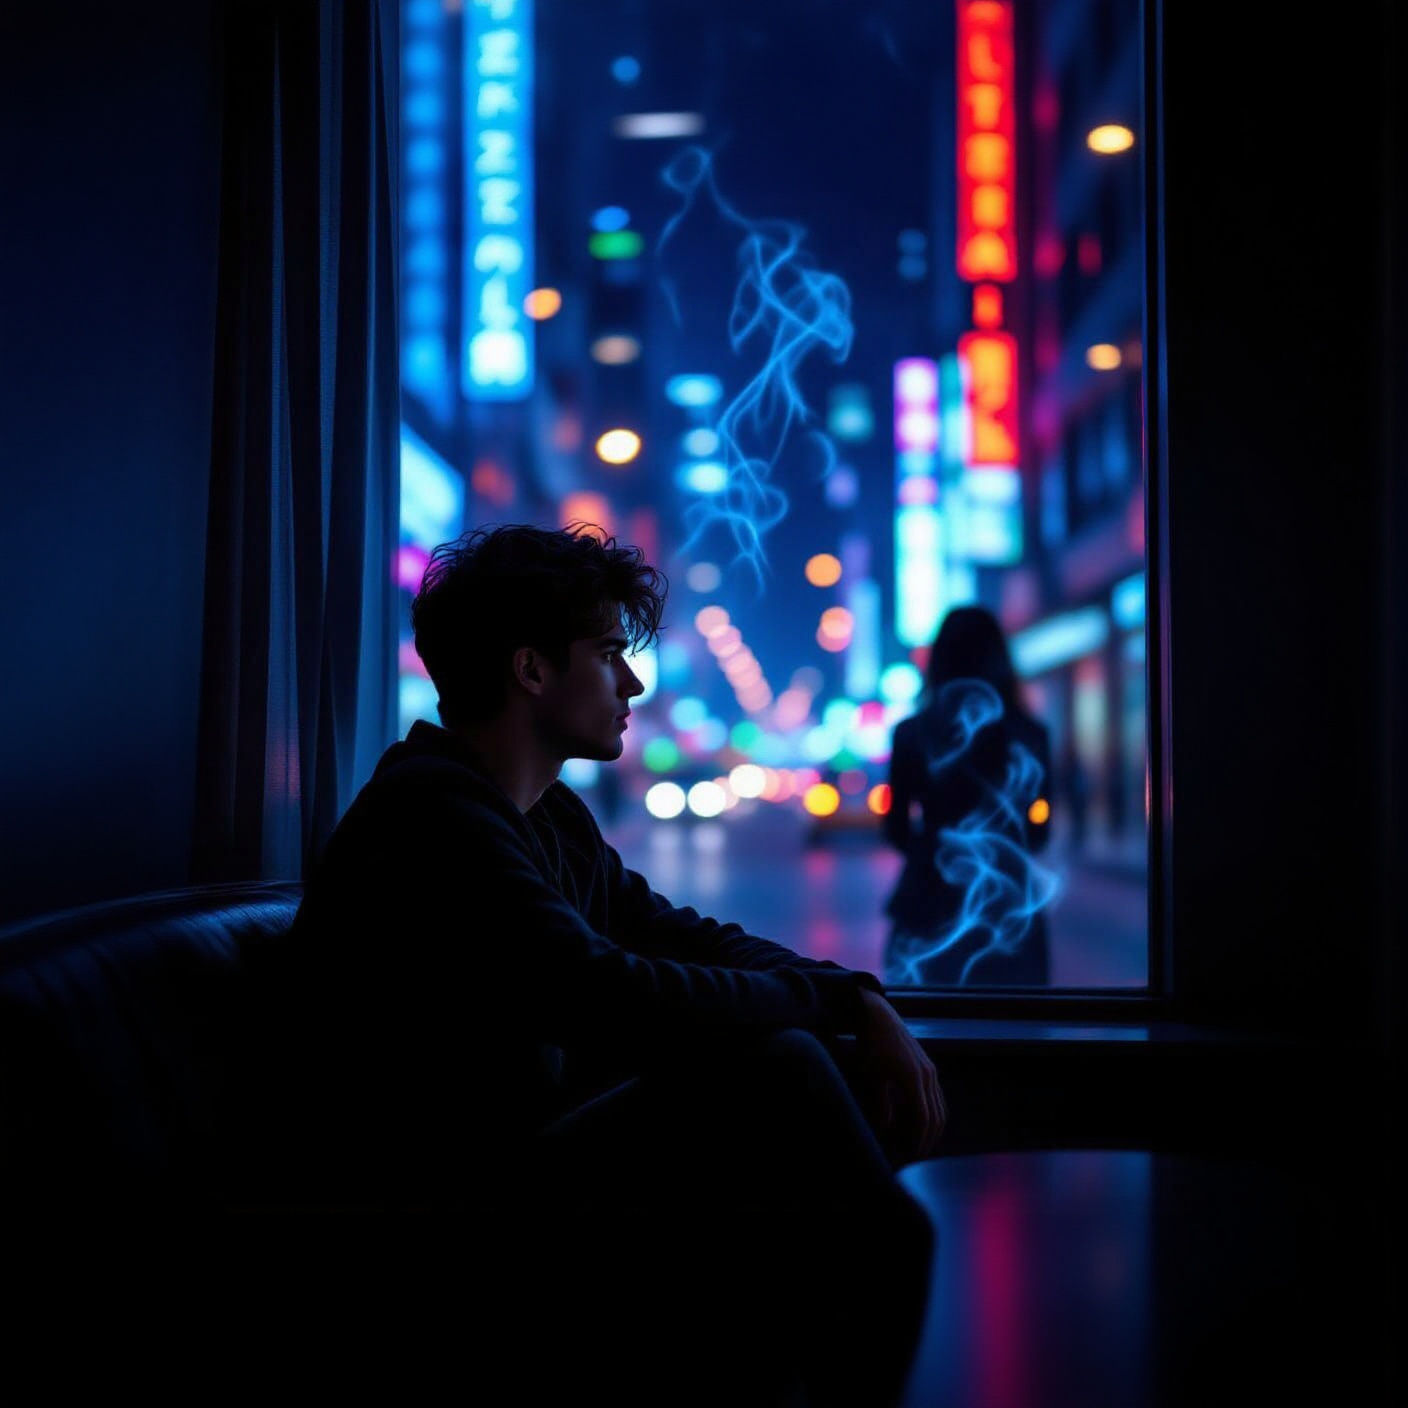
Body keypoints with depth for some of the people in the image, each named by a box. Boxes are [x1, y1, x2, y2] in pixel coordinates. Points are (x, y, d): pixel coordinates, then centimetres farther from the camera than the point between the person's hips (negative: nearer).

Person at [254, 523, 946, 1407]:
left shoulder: (554, 817, 13)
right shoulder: (431, 817, -18)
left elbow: (685, 937, 16)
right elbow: (615, 1003, -27)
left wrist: (866, 1008, -2)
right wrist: (832, 998, -12)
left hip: (534, 1166, 10)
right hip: (447, 1230, -10)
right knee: (771, 1069, -22)